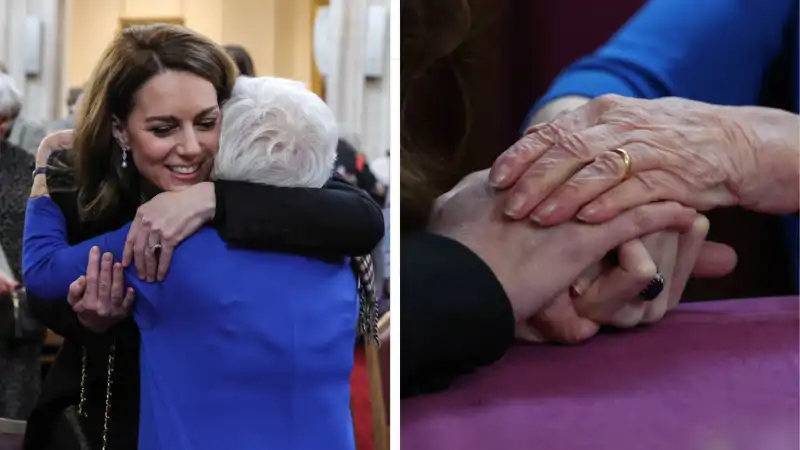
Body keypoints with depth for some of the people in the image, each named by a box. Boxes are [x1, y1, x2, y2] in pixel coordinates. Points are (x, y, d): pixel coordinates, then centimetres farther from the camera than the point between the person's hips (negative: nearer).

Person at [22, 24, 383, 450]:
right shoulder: (73, 180, -19)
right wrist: (85, 320, -26)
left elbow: (365, 221, -41)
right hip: (109, 403, 1)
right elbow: (43, 298, -2)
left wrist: (214, 200, -46)